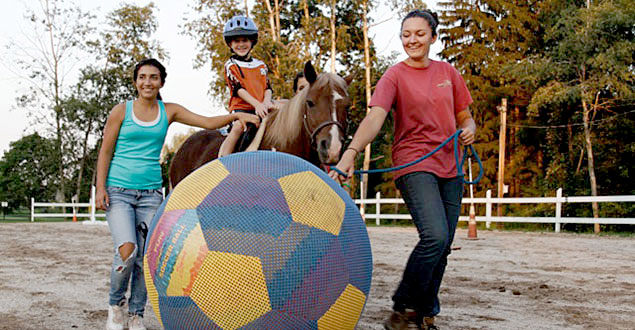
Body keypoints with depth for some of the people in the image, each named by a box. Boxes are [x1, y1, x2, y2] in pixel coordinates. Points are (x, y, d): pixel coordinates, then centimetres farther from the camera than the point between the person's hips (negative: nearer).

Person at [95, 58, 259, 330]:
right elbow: (105, 152, 2)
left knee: (146, 257, 2)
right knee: (127, 250, -19)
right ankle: (116, 303, 9)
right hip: (118, 190, -3)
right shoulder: (121, 111, 2)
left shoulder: (169, 112, 8)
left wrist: (236, 115, -13)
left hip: (151, 193, 3)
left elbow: (208, 122, 3)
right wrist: (100, 188, -7)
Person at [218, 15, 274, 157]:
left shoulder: (261, 65, 21)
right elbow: (239, 89, -6)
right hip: (240, 108, -5)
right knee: (238, 127, -31)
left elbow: (267, 87, 13)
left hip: (261, 109, 5)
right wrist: (257, 104, -20)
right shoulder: (231, 65, 6)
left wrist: (266, 101, -11)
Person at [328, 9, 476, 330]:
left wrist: (469, 129, -4)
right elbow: (375, 117, -19)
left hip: (449, 167, 5)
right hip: (414, 165, -5)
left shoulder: (448, 73, 11)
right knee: (435, 236, -23)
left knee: (443, 247, 6)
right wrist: (351, 152, -36)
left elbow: (464, 117, 20)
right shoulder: (395, 76, -3)